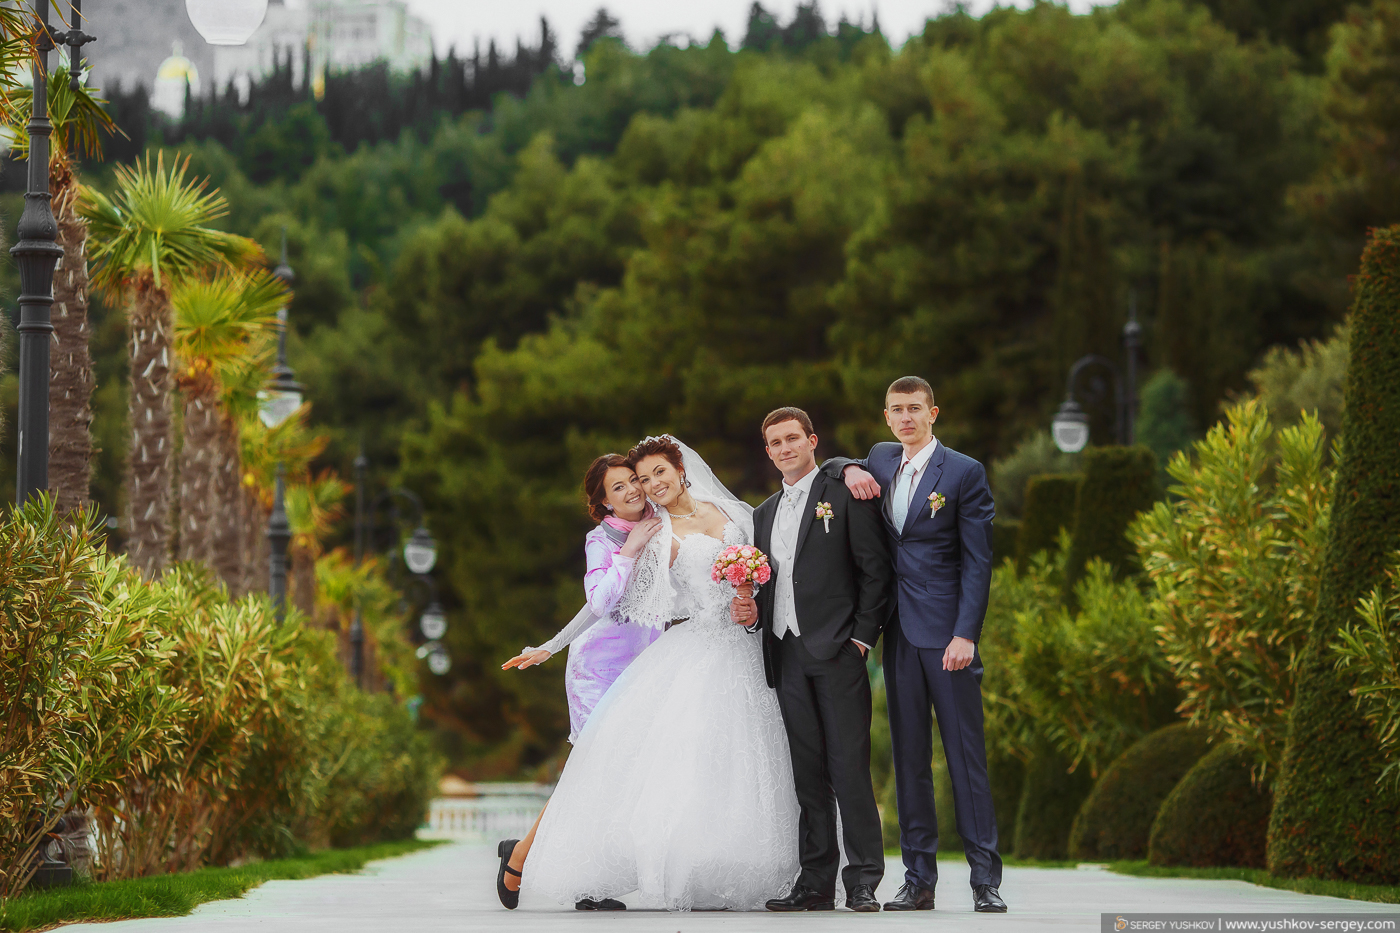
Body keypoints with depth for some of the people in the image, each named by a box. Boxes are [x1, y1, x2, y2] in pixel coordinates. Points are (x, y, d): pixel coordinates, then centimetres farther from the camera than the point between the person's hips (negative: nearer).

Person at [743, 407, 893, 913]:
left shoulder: (845, 497, 0)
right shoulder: (764, 514, 20)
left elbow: (876, 571, -4)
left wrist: (862, 637, -10)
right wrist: (751, 610, 2)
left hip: (837, 650, -6)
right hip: (787, 656, 6)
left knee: (850, 768, -8)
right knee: (808, 772, 6)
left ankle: (863, 883, -6)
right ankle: (816, 882, 8)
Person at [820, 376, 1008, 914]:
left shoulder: (964, 473, -3)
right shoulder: (881, 461, 13)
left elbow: (977, 562, -6)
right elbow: (828, 465, 33)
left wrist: (965, 635, -15)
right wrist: (848, 469, 8)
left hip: (948, 633, -5)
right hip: (899, 632, 5)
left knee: (966, 753, -5)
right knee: (909, 757, 5)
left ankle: (986, 879, -3)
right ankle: (918, 880, 7)